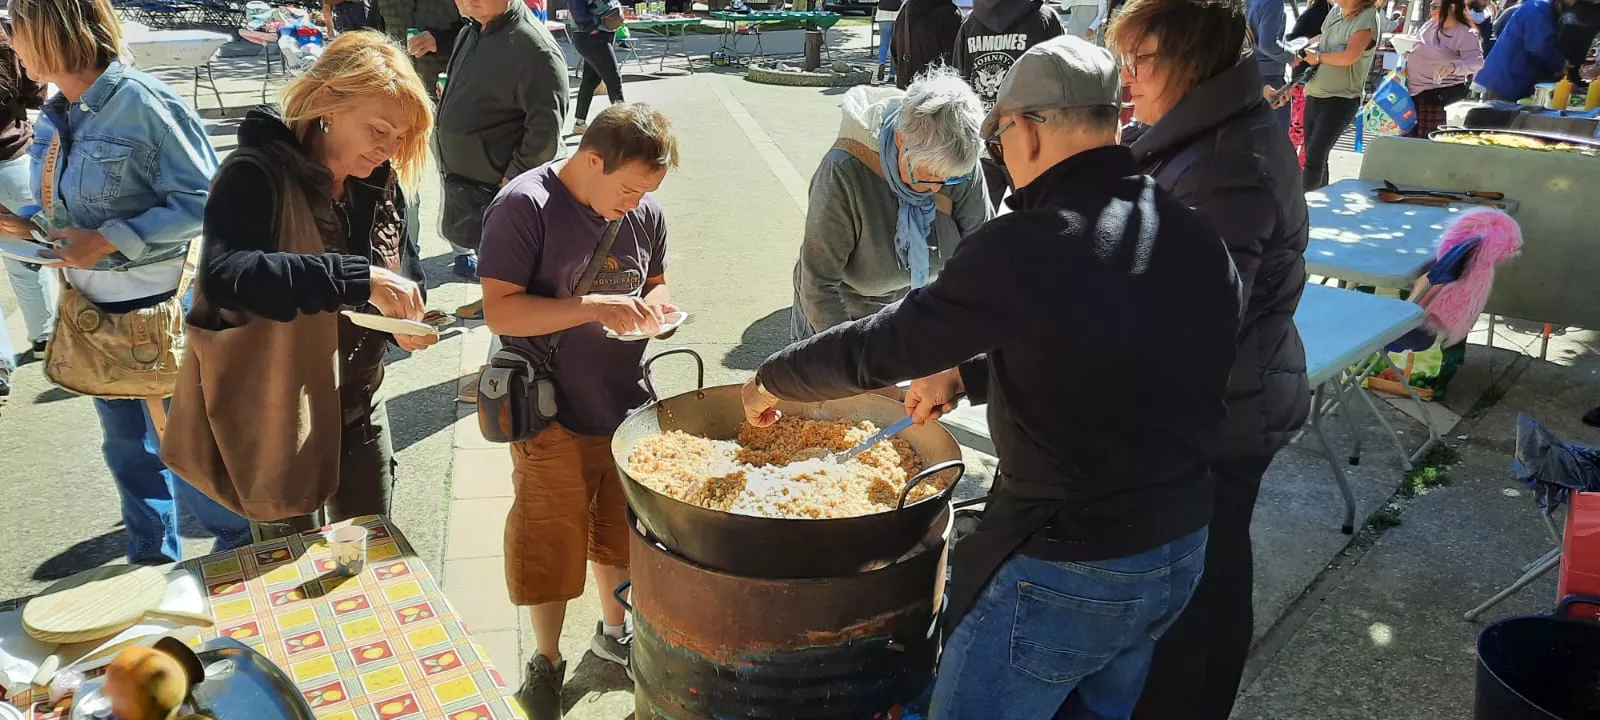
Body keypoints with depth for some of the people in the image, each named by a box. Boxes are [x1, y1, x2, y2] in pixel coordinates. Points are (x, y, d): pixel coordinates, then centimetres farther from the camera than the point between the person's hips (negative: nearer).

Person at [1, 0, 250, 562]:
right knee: (125, 446, 20)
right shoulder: (54, 116, 4)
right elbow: (67, 210, 14)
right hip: (91, 309, 8)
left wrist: (108, 240, -24)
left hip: (156, 309, -8)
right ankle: (152, 558, 39)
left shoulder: (144, 104, -19)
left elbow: (202, 201, -21)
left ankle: (239, 538, 30)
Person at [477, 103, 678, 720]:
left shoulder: (644, 211, -1)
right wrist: (597, 307, -29)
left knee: (621, 529, 22)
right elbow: (500, 311, -22)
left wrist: (654, 303, -10)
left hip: (627, 407, 5)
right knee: (551, 544, 11)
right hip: (553, 418, -5)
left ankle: (614, 630, 47)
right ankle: (546, 663, 34)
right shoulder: (524, 206, -18)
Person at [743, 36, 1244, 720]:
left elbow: (879, 347, -15)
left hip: (1067, 571, -7)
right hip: (1181, 553, 8)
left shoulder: (1027, 246, -24)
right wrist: (966, 375, 17)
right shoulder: (1198, 239, -1)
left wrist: (771, 379, 2)